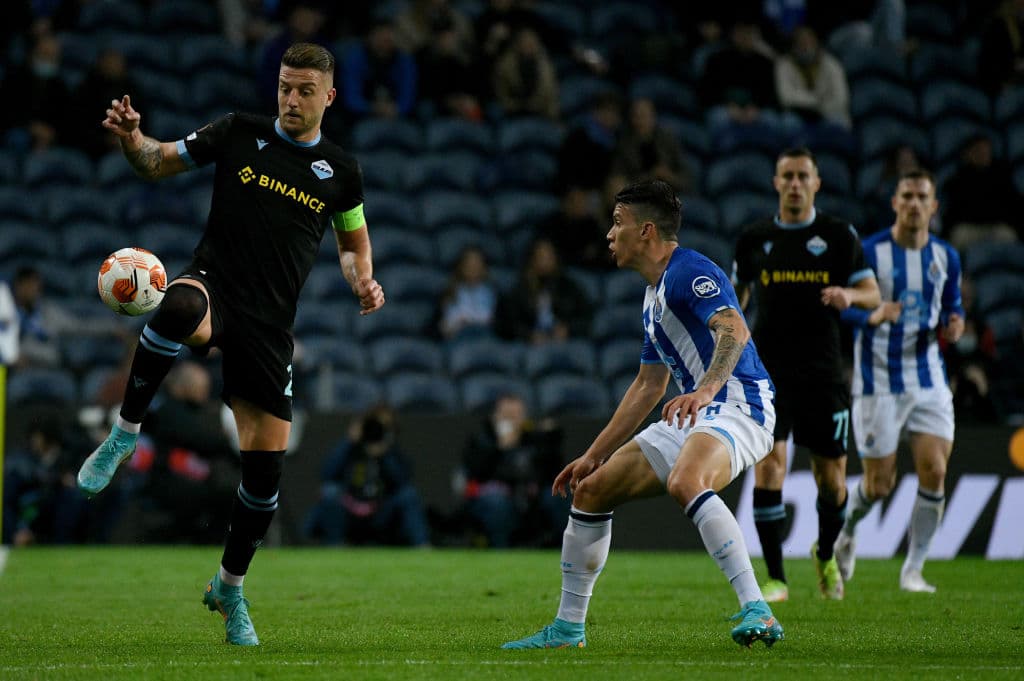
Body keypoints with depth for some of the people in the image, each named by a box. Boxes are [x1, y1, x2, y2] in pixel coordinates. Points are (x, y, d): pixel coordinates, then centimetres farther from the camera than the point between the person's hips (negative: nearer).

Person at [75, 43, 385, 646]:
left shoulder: (340, 171, 9)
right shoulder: (240, 133, 4)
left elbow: (354, 240, 24)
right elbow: (160, 162, 9)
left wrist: (364, 280, 2)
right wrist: (132, 139, -13)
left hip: (270, 324, 3)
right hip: (214, 284, -3)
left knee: (267, 464, 0)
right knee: (181, 310, -43)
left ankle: (230, 589, 23)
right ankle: (125, 434, -23)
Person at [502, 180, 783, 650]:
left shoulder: (690, 272, -11)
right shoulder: (654, 296, 20)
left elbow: (735, 330, -30)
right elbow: (648, 386, 28)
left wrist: (704, 390, -45)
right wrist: (594, 454, 28)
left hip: (738, 404, -10)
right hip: (692, 416, 10)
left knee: (685, 482, -39)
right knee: (591, 490, 8)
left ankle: (757, 612, -42)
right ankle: (568, 628, 18)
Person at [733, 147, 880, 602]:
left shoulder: (839, 235, 3)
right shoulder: (754, 238, 7)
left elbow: (872, 294, 3)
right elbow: (738, 291, 21)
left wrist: (850, 295, -18)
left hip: (823, 371, 0)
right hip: (768, 371, 0)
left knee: (831, 476, 6)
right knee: (769, 463, -16)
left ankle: (826, 555, 36)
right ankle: (775, 578, -11)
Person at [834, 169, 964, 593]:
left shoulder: (945, 257, 5)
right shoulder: (868, 252, -8)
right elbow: (840, 307, -6)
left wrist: (954, 325, -6)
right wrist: (871, 316, -26)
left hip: (929, 378, 3)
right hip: (878, 380, -3)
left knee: (934, 472, -10)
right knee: (879, 485, -1)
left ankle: (913, 570, 3)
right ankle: (846, 533, 33)